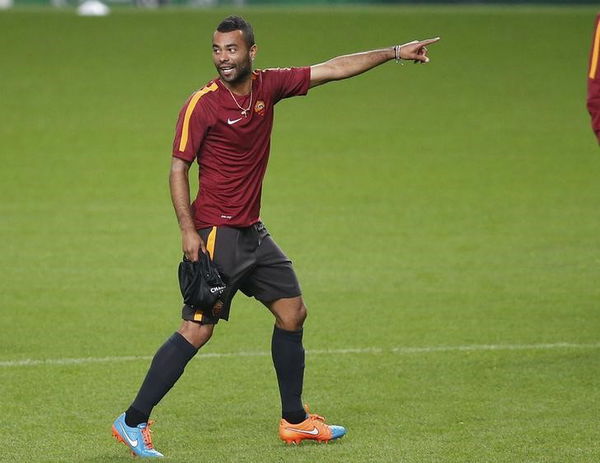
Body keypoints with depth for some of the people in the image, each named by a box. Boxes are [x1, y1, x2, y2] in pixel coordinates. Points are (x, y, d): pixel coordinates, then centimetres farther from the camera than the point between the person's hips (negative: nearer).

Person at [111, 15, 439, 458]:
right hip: (216, 234, -8)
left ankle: (294, 421, 25)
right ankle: (133, 422, -8)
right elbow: (179, 168, -12)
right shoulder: (202, 104, -13)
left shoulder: (268, 86, 4)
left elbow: (332, 70, 10)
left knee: (293, 313, 13)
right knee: (198, 330, -12)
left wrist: (394, 52, 10)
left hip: (253, 231, 8)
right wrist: (188, 230, -20)